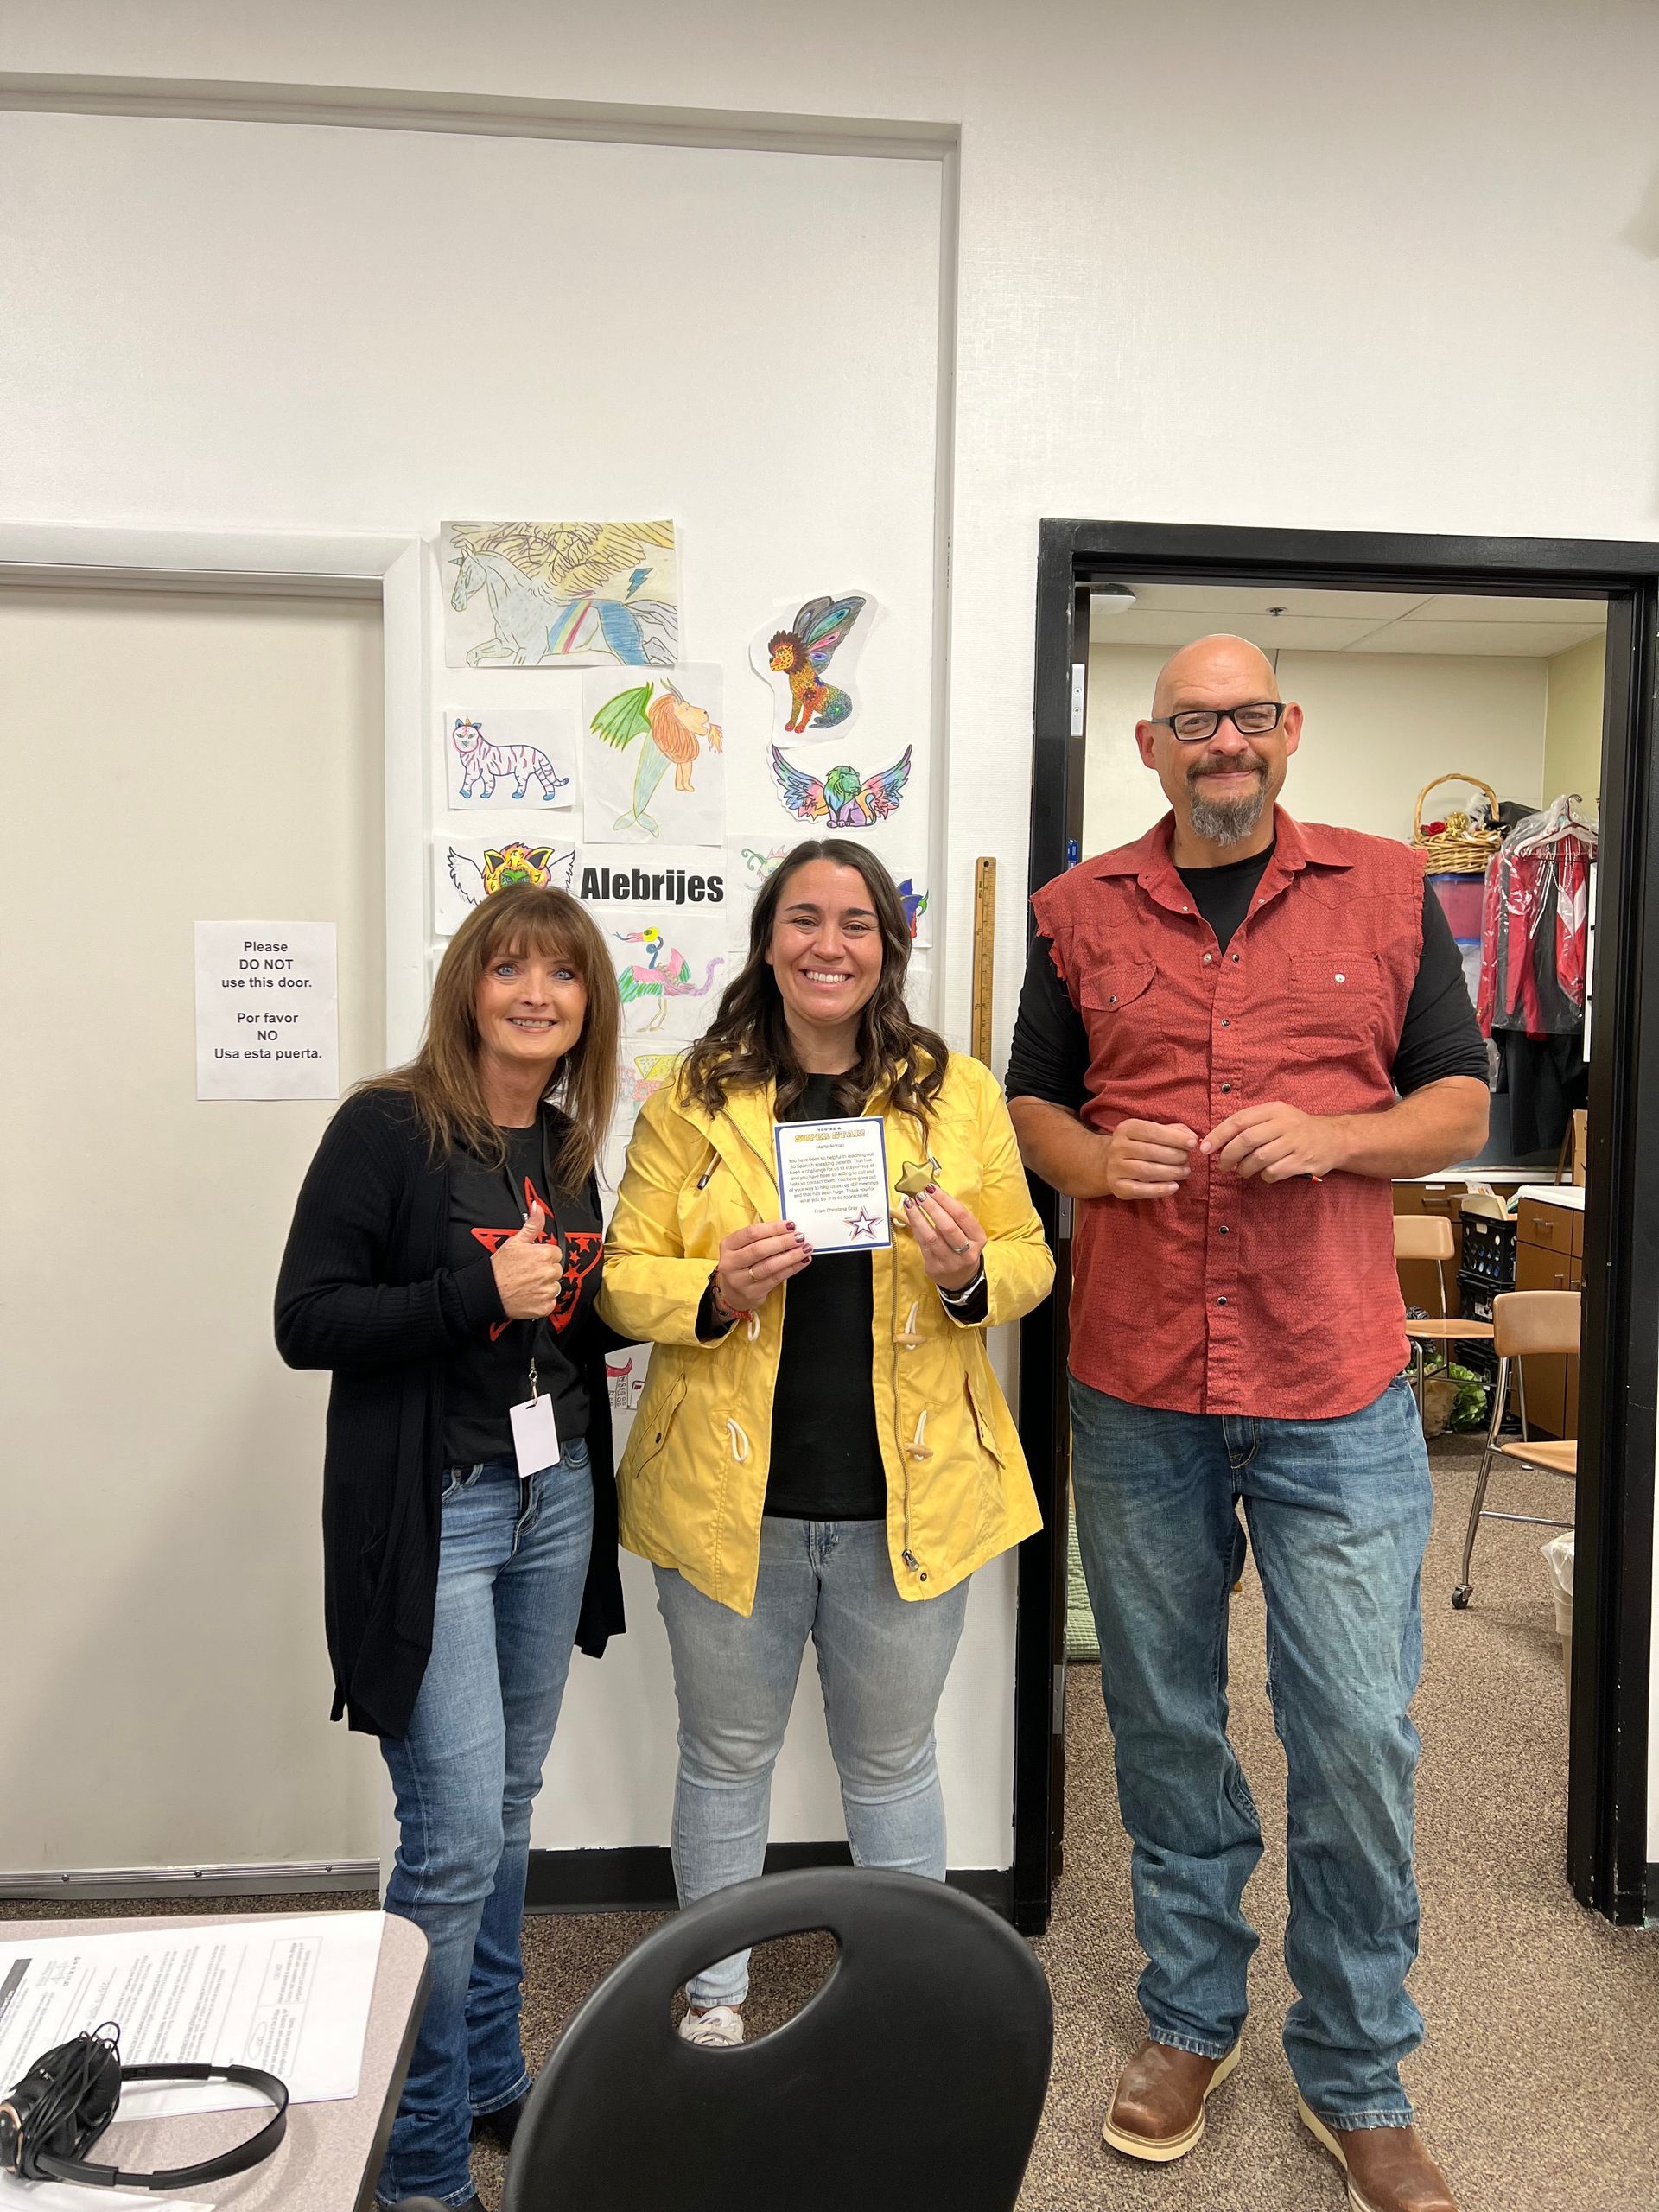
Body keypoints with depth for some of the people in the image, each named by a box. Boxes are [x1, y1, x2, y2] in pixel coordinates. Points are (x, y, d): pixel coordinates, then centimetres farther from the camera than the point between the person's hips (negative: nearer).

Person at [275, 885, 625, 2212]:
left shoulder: (568, 1145, 8)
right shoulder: (389, 1129, -12)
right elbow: (306, 1320, -14)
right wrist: (477, 1290, -22)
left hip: (554, 1499, 7)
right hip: (429, 1516, -6)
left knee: (508, 1806, 18)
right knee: (454, 1839, -4)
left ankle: (494, 2080, 37)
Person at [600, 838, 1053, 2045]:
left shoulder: (959, 1091, 1)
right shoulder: (691, 1097, -2)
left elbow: (1031, 1258, 5)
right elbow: (624, 1277, -2)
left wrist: (969, 1274, -17)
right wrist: (714, 1290, -22)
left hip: (908, 1492, 0)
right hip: (729, 1492, 0)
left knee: (891, 1759, 17)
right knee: (728, 1757, 17)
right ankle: (715, 1994, 40)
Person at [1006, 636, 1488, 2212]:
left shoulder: (1387, 891, 5)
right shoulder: (1080, 912, 7)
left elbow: (1461, 1103, 7)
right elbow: (1029, 1104, 13)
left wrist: (1334, 1135, -12)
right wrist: (1092, 1157, -9)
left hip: (1338, 1396, -1)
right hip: (1136, 1396, 2)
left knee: (1358, 1740, 4)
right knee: (1165, 1722, 14)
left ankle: (1357, 2081, 26)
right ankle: (1190, 2022, 35)